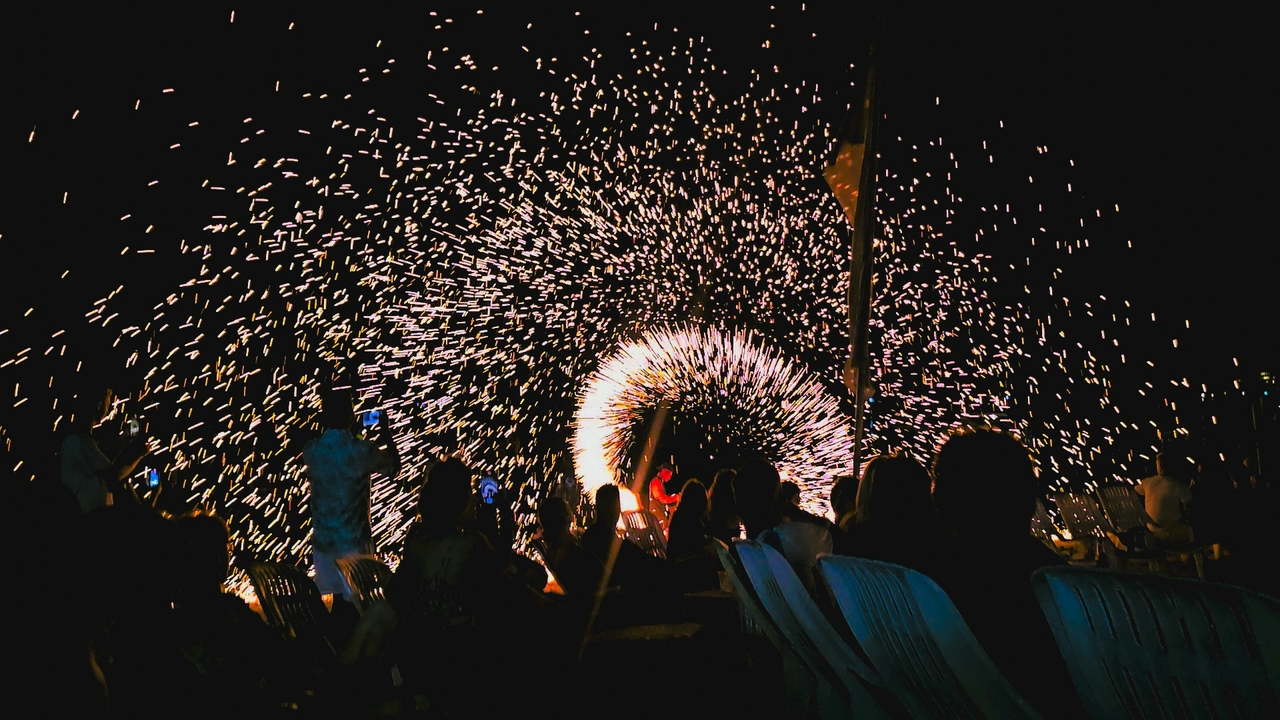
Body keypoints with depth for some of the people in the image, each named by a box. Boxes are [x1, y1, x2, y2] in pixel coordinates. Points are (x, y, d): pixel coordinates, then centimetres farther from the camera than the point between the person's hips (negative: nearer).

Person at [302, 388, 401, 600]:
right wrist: (386, 432, 15)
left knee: (338, 598, 14)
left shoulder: (310, 450, -4)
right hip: (353, 539, -4)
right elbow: (394, 467, 5)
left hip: (323, 539, 4)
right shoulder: (362, 450, -15)